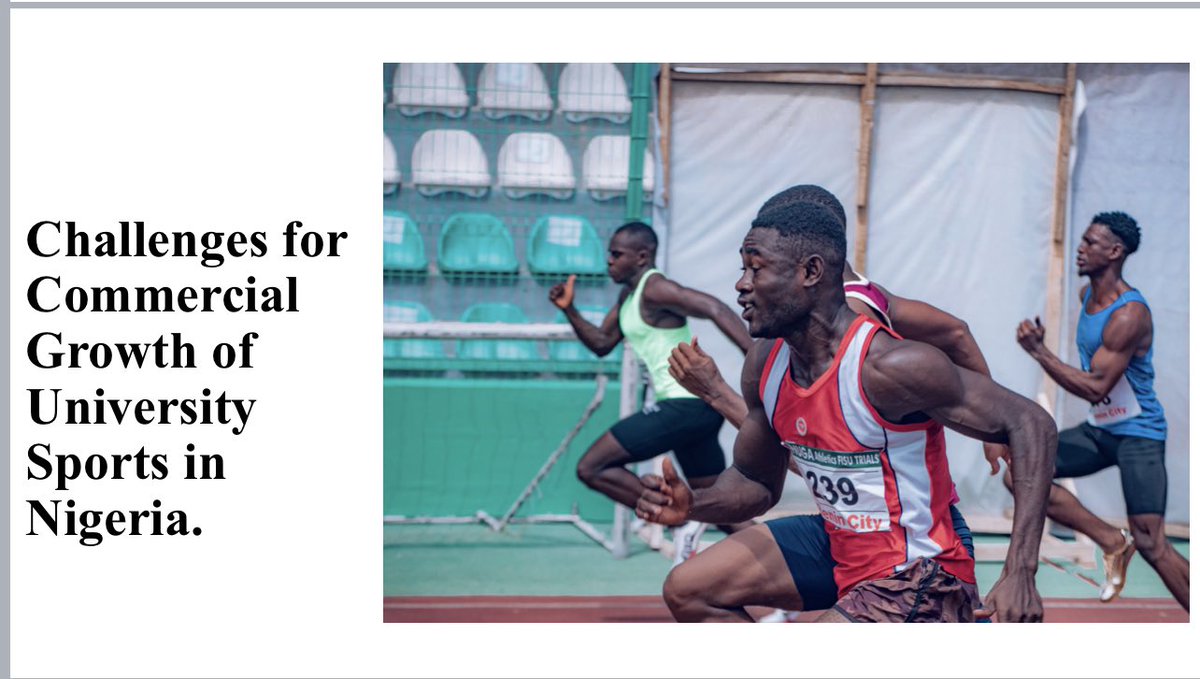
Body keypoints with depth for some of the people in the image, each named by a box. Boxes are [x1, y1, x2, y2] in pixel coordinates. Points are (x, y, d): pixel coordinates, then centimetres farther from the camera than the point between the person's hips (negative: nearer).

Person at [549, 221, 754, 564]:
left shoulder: (655, 289, -13)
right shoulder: (628, 295, 17)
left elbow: (715, 309, -23)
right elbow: (602, 343, 23)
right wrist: (569, 311, 8)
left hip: (686, 404, -10)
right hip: (694, 406, 10)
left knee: (592, 468, -9)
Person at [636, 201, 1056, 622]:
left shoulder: (890, 366, -28)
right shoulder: (765, 364, -3)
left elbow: (1031, 424, -25)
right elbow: (756, 481, 11)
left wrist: (1020, 574, -32)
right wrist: (693, 505, -12)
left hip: (918, 577, -8)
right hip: (839, 546, 8)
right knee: (687, 591, 8)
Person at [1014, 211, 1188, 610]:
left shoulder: (1129, 315, -24)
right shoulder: (1087, 294, 3)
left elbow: (1096, 388, -27)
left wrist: (1040, 352, -29)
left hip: (1138, 433, -8)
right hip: (1099, 429, 8)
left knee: (1150, 544, -12)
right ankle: (1112, 542, 2)